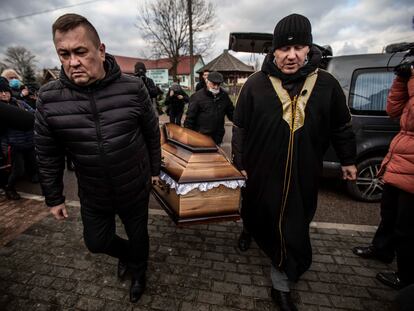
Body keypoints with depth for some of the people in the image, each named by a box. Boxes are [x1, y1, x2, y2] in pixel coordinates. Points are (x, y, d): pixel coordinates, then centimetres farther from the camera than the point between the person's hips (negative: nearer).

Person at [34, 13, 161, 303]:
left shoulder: (133, 87, -17)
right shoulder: (49, 98, -13)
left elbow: (152, 133, -4)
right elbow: (48, 155, -2)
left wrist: (155, 169, 4)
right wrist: (54, 198, 5)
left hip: (135, 190, -1)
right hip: (93, 195, 2)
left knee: (138, 237, 20)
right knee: (97, 242, 22)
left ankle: (139, 272, 53)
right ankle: (126, 252, 57)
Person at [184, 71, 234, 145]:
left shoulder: (224, 96, 6)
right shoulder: (197, 96, -8)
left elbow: (231, 112, 16)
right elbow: (190, 117, -7)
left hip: (218, 137, 4)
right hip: (201, 136, -4)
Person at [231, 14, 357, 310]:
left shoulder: (327, 84, -2)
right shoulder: (255, 84, -7)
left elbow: (342, 127, 10)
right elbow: (240, 128, -2)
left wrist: (348, 159, 17)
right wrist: (239, 164, -1)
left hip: (303, 177, 1)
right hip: (261, 173, 0)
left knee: (294, 233, 8)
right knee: (256, 213, 23)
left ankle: (281, 286, 28)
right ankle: (250, 230, 59)